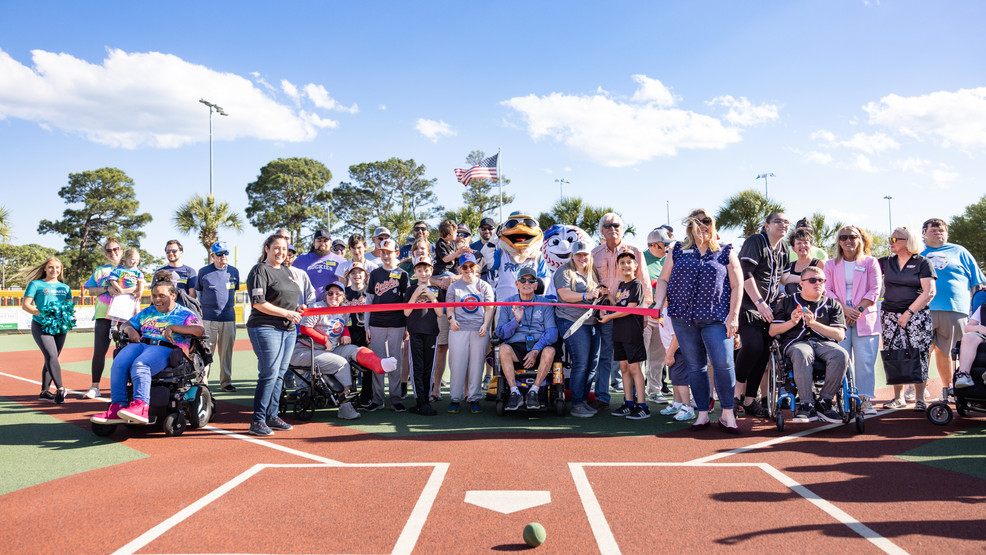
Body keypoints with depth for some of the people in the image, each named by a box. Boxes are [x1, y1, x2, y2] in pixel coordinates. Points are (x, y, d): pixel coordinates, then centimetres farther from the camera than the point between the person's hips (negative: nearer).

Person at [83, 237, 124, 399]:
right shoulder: (100, 270, 18)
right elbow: (90, 290, 11)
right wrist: (107, 289, -7)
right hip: (104, 314, 2)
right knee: (99, 351, -3)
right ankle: (95, 387, 3)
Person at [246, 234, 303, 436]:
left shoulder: (287, 271, 18)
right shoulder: (260, 270, -6)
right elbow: (258, 303, -14)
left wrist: (296, 310, 9)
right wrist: (286, 313, -15)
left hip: (289, 329, 8)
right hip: (266, 328, -8)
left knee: (280, 374, 9)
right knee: (269, 374, -11)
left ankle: (272, 416, 18)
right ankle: (257, 421, -3)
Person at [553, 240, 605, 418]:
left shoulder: (592, 272, 18)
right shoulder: (564, 271, -2)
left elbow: (599, 292, 27)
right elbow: (565, 295, -15)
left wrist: (601, 292, 4)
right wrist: (586, 296, -27)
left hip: (592, 322, 7)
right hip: (572, 321, -7)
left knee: (592, 363, 6)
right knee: (581, 363, -12)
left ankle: (583, 399, 18)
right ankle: (576, 405, -6)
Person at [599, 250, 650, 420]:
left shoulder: (637, 285, -8)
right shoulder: (621, 285, 17)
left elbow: (630, 309, -15)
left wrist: (609, 316, -9)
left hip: (632, 332, -8)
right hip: (619, 333, 8)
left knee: (634, 368, -7)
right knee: (624, 368, 10)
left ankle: (642, 406, -2)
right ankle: (629, 403, 18)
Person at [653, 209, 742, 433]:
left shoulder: (726, 252, 9)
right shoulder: (678, 250, 13)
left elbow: (737, 285, 5)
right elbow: (663, 279, 12)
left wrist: (733, 316, -4)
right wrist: (658, 303, -4)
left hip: (716, 318, -2)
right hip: (683, 318, 2)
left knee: (723, 364, -10)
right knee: (695, 366, 6)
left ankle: (727, 414, 6)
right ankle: (703, 414, 15)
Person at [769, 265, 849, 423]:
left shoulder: (833, 305, 19)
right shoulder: (787, 302, 17)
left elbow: (840, 335, 6)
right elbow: (772, 331, 12)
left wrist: (813, 323, -6)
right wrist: (792, 322, -5)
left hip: (825, 343, 2)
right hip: (796, 342, -2)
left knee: (841, 355, -33)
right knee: (802, 354, -40)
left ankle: (825, 402, -19)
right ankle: (807, 405, -34)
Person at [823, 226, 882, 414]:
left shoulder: (871, 263, 10)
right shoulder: (831, 265, 14)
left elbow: (874, 290, 2)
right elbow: (826, 291, 4)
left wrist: (859, 309, -10)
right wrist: (844, 309, -10)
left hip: (865, 319, -1)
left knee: (865, 361, -5)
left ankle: (866, 400, -1)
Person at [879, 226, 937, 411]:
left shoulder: (922, 263, 1)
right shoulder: (886, 262, 13)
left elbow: (929, 292, -6)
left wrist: (909, 313, -10)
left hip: (917, 315, -3)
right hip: (890, 315, 3)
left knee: (918, 356, -6)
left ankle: (920, 398, 3)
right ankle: (898, 397, 10)